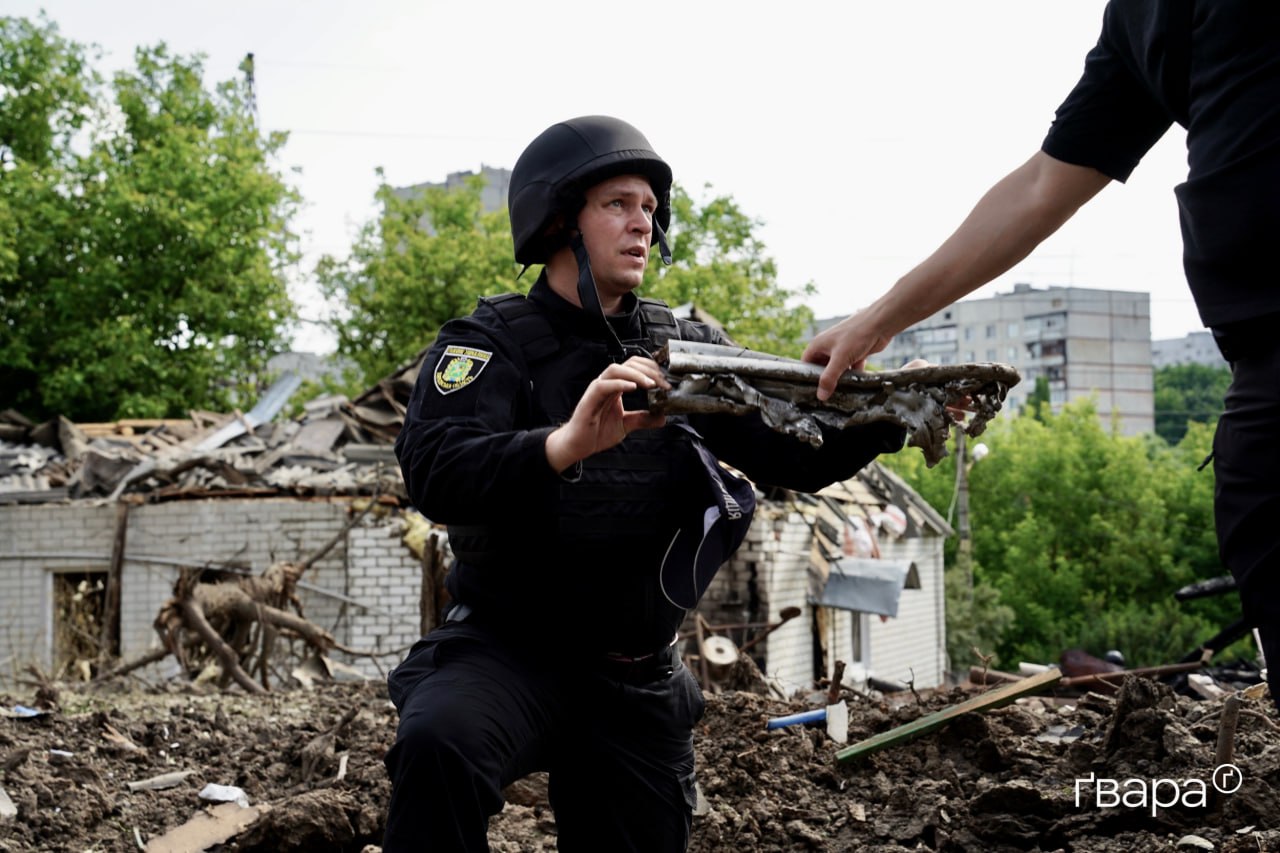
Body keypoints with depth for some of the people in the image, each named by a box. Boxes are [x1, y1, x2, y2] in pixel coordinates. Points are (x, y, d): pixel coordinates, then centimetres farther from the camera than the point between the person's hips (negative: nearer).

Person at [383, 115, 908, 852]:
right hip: (505, 646, -4)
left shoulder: (686, 348, 5)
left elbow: (794, 455, -3)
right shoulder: (493, 341, -9)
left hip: (636, 678, 5)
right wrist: (567, 442, -45)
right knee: (439, 741, -34)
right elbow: (434, 472, -27)